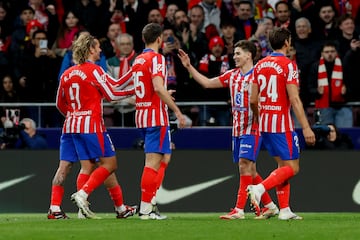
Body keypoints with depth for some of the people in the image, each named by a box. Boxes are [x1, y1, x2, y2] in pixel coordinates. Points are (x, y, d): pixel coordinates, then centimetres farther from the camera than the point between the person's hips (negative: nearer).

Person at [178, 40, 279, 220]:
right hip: (237, 129, 8)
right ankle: (270, 206, 20)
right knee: (249, 170, 10)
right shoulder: (232, 75, 12)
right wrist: (189, 67, 11)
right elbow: (207, 83, 15)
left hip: (251, 129, -8)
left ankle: (239, 210, -16)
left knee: (245, 165, -14)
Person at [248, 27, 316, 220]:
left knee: (282, 165, 14)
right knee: (292, 168, -4)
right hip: (282, 124, -7)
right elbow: (294, 99, -17)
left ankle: (285, 210, 9)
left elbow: (253, 99, 10)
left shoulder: (260, 65, 9)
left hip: (265, 123, 7)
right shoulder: (288, 65, -11)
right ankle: (259, 188, -23)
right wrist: (306, 127, -17)